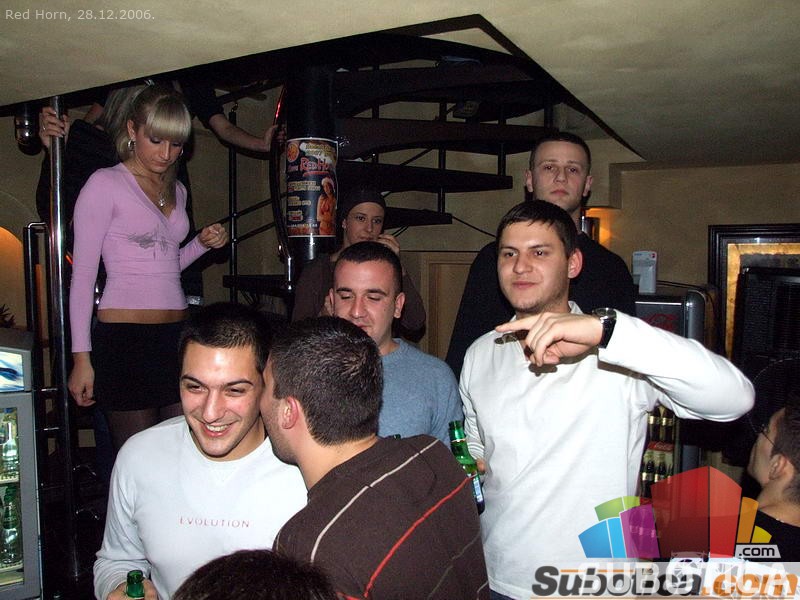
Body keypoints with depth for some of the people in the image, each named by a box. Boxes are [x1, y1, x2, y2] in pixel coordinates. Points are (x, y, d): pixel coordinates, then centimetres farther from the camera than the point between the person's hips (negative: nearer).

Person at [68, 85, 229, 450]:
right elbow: (83, 273, -5)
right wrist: (81, 357, -10)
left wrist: (202, 244, 5)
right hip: (124, 338, -6)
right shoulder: (106, 184, -2)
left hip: (175, 335, 6)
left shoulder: (176, 191, 16)